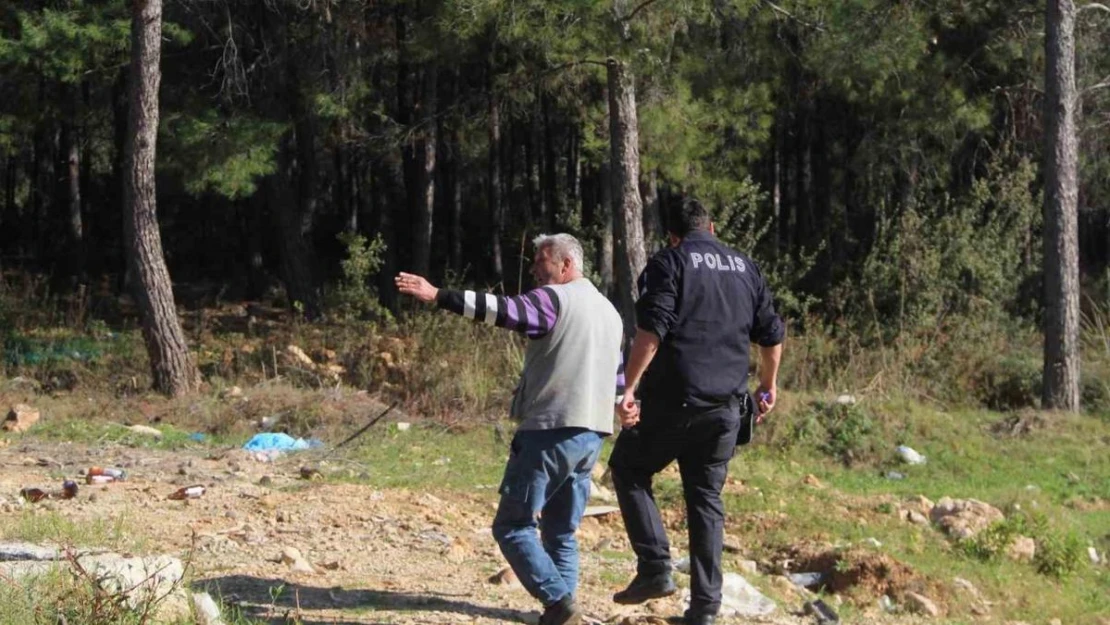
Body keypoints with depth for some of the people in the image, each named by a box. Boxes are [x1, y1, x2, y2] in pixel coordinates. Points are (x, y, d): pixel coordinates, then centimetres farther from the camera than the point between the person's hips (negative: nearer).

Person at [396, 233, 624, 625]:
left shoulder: (554, 299, -7)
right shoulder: (610, 312, 19)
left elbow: (504, 311, -22)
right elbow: (619, 378, 25)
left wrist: (437, 296, -25)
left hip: (551, 430, -8)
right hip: (591, 435, 8)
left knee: (512, 526, -4)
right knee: (561, 532, 13)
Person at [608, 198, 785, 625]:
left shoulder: (669, 263, -2)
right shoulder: (745, 268, 15)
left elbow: (651, 330, -16)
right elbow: (771, 334, 19)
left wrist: (629, 387, -20)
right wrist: (769, 386, 33)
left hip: (674, 399, -5)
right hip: (726, 406, 5)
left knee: (629, 469, 14)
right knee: (706, 499, 11)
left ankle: (655, 567, 0)